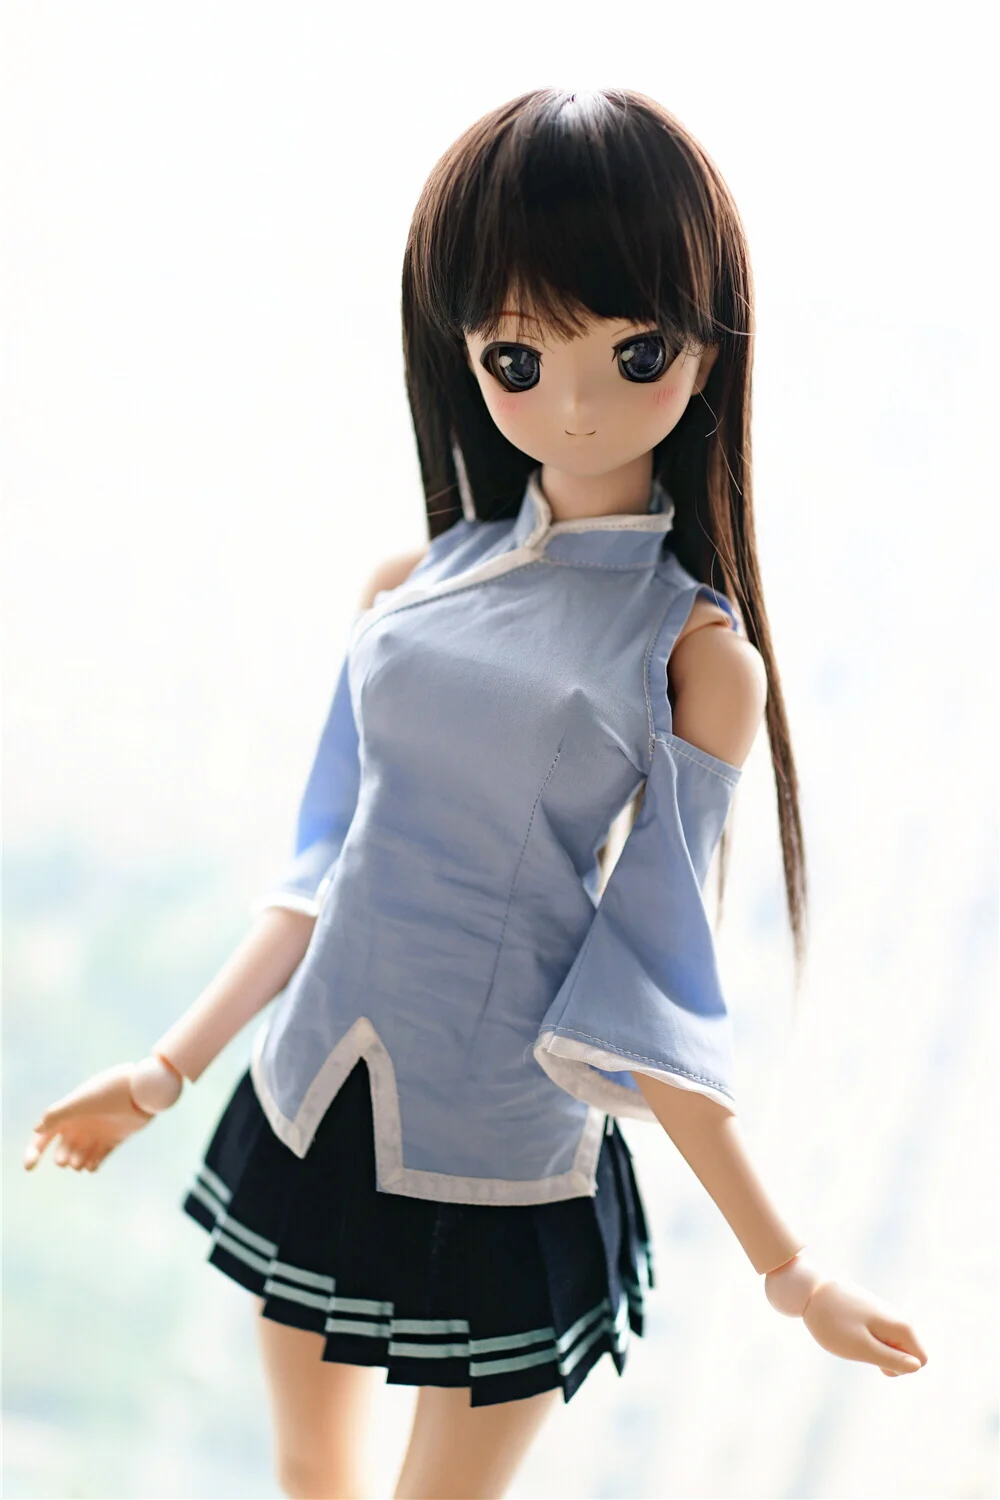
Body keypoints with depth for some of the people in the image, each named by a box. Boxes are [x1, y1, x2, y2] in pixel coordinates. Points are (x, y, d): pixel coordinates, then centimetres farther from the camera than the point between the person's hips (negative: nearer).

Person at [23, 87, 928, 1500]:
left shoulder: (699, 652, -13)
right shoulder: (406, 592, -1)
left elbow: (645, 1004, -10)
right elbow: (324, 875, 6)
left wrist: (790, 1269, -11)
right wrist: (164, 1071, 9)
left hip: (508, 1183, -4)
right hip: (307, 1115, 4)